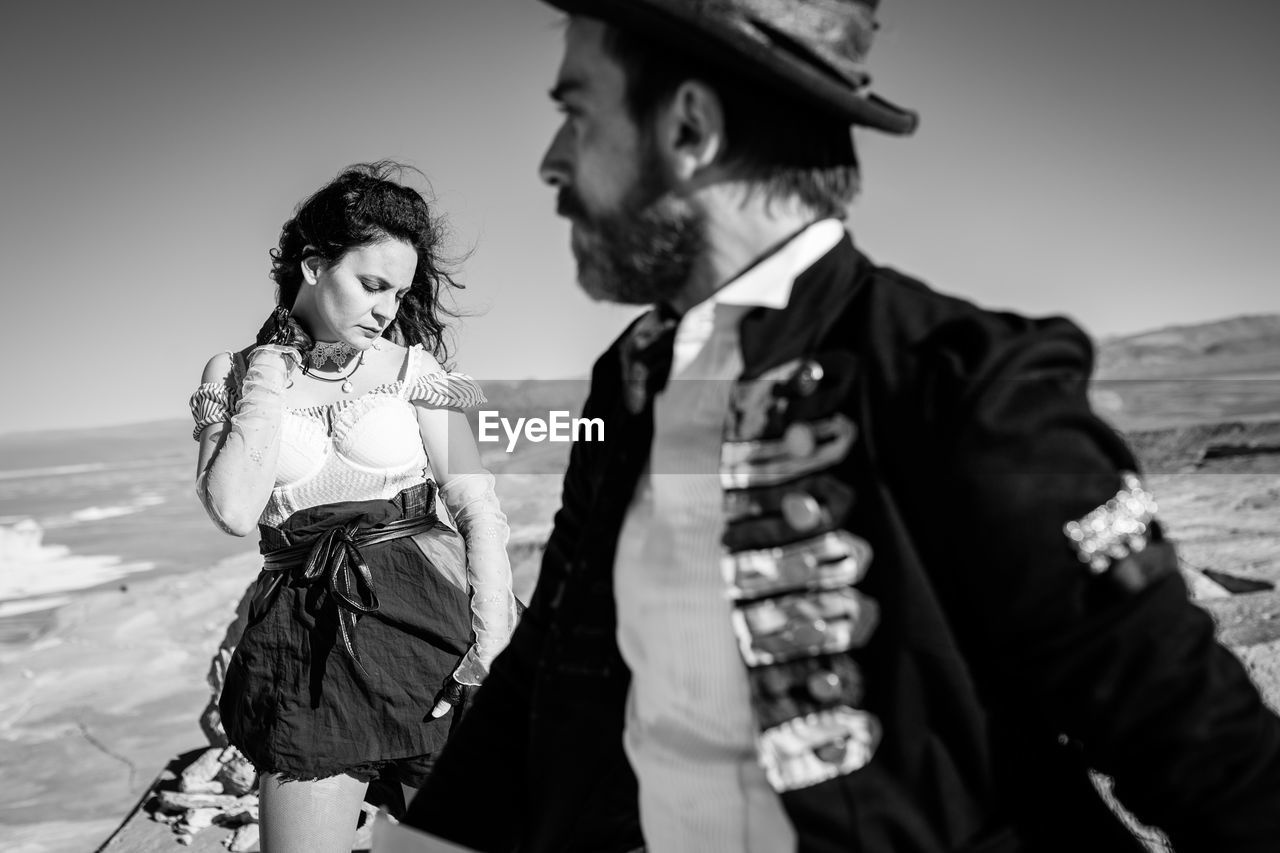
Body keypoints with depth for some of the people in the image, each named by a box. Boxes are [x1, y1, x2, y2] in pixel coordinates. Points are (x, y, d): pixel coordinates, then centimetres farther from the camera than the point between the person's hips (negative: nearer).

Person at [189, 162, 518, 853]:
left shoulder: (412, 366, 3)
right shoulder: (231, 375, 6)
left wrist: (493, 641, -13)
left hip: (429, 615, 0)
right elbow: (236, 513, -10)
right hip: (307, 639, 1)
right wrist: (267, 382, -6)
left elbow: (480, 510, -3)